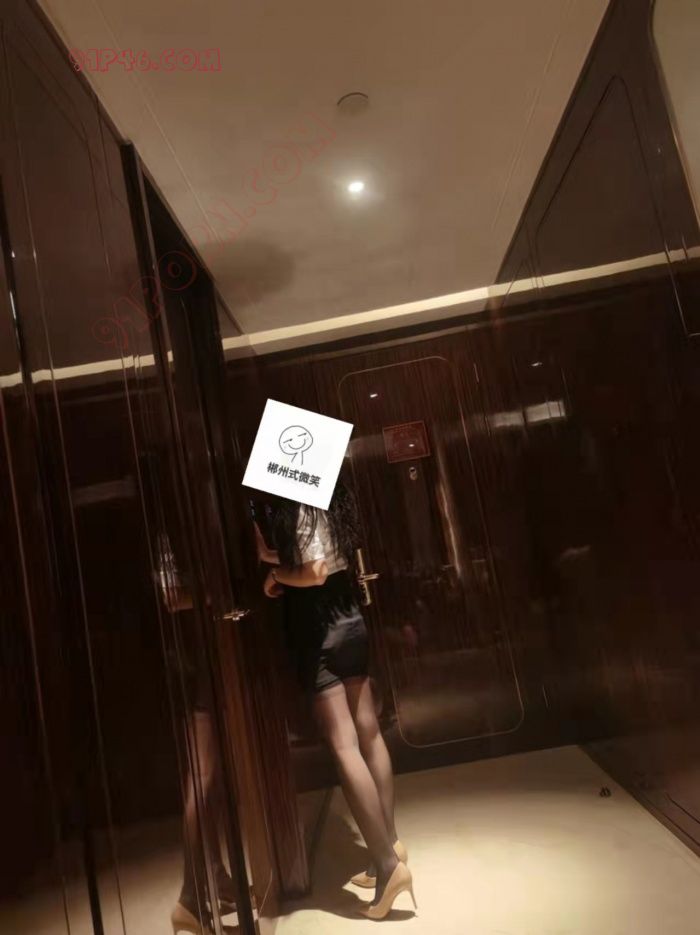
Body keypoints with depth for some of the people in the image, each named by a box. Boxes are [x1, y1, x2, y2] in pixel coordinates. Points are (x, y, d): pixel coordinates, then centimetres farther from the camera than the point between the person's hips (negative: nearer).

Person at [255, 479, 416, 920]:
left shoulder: (300, 507, -16)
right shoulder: (330, 497, 10)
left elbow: (316, 572, -24)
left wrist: (277, 573, -7)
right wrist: (278, 562, 5)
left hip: (320, 631, -9)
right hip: (351, 621, 9)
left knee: (344, 747, -3)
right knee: (369, 735, 13)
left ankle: (388, 864, 3)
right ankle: (390, 843, 25)